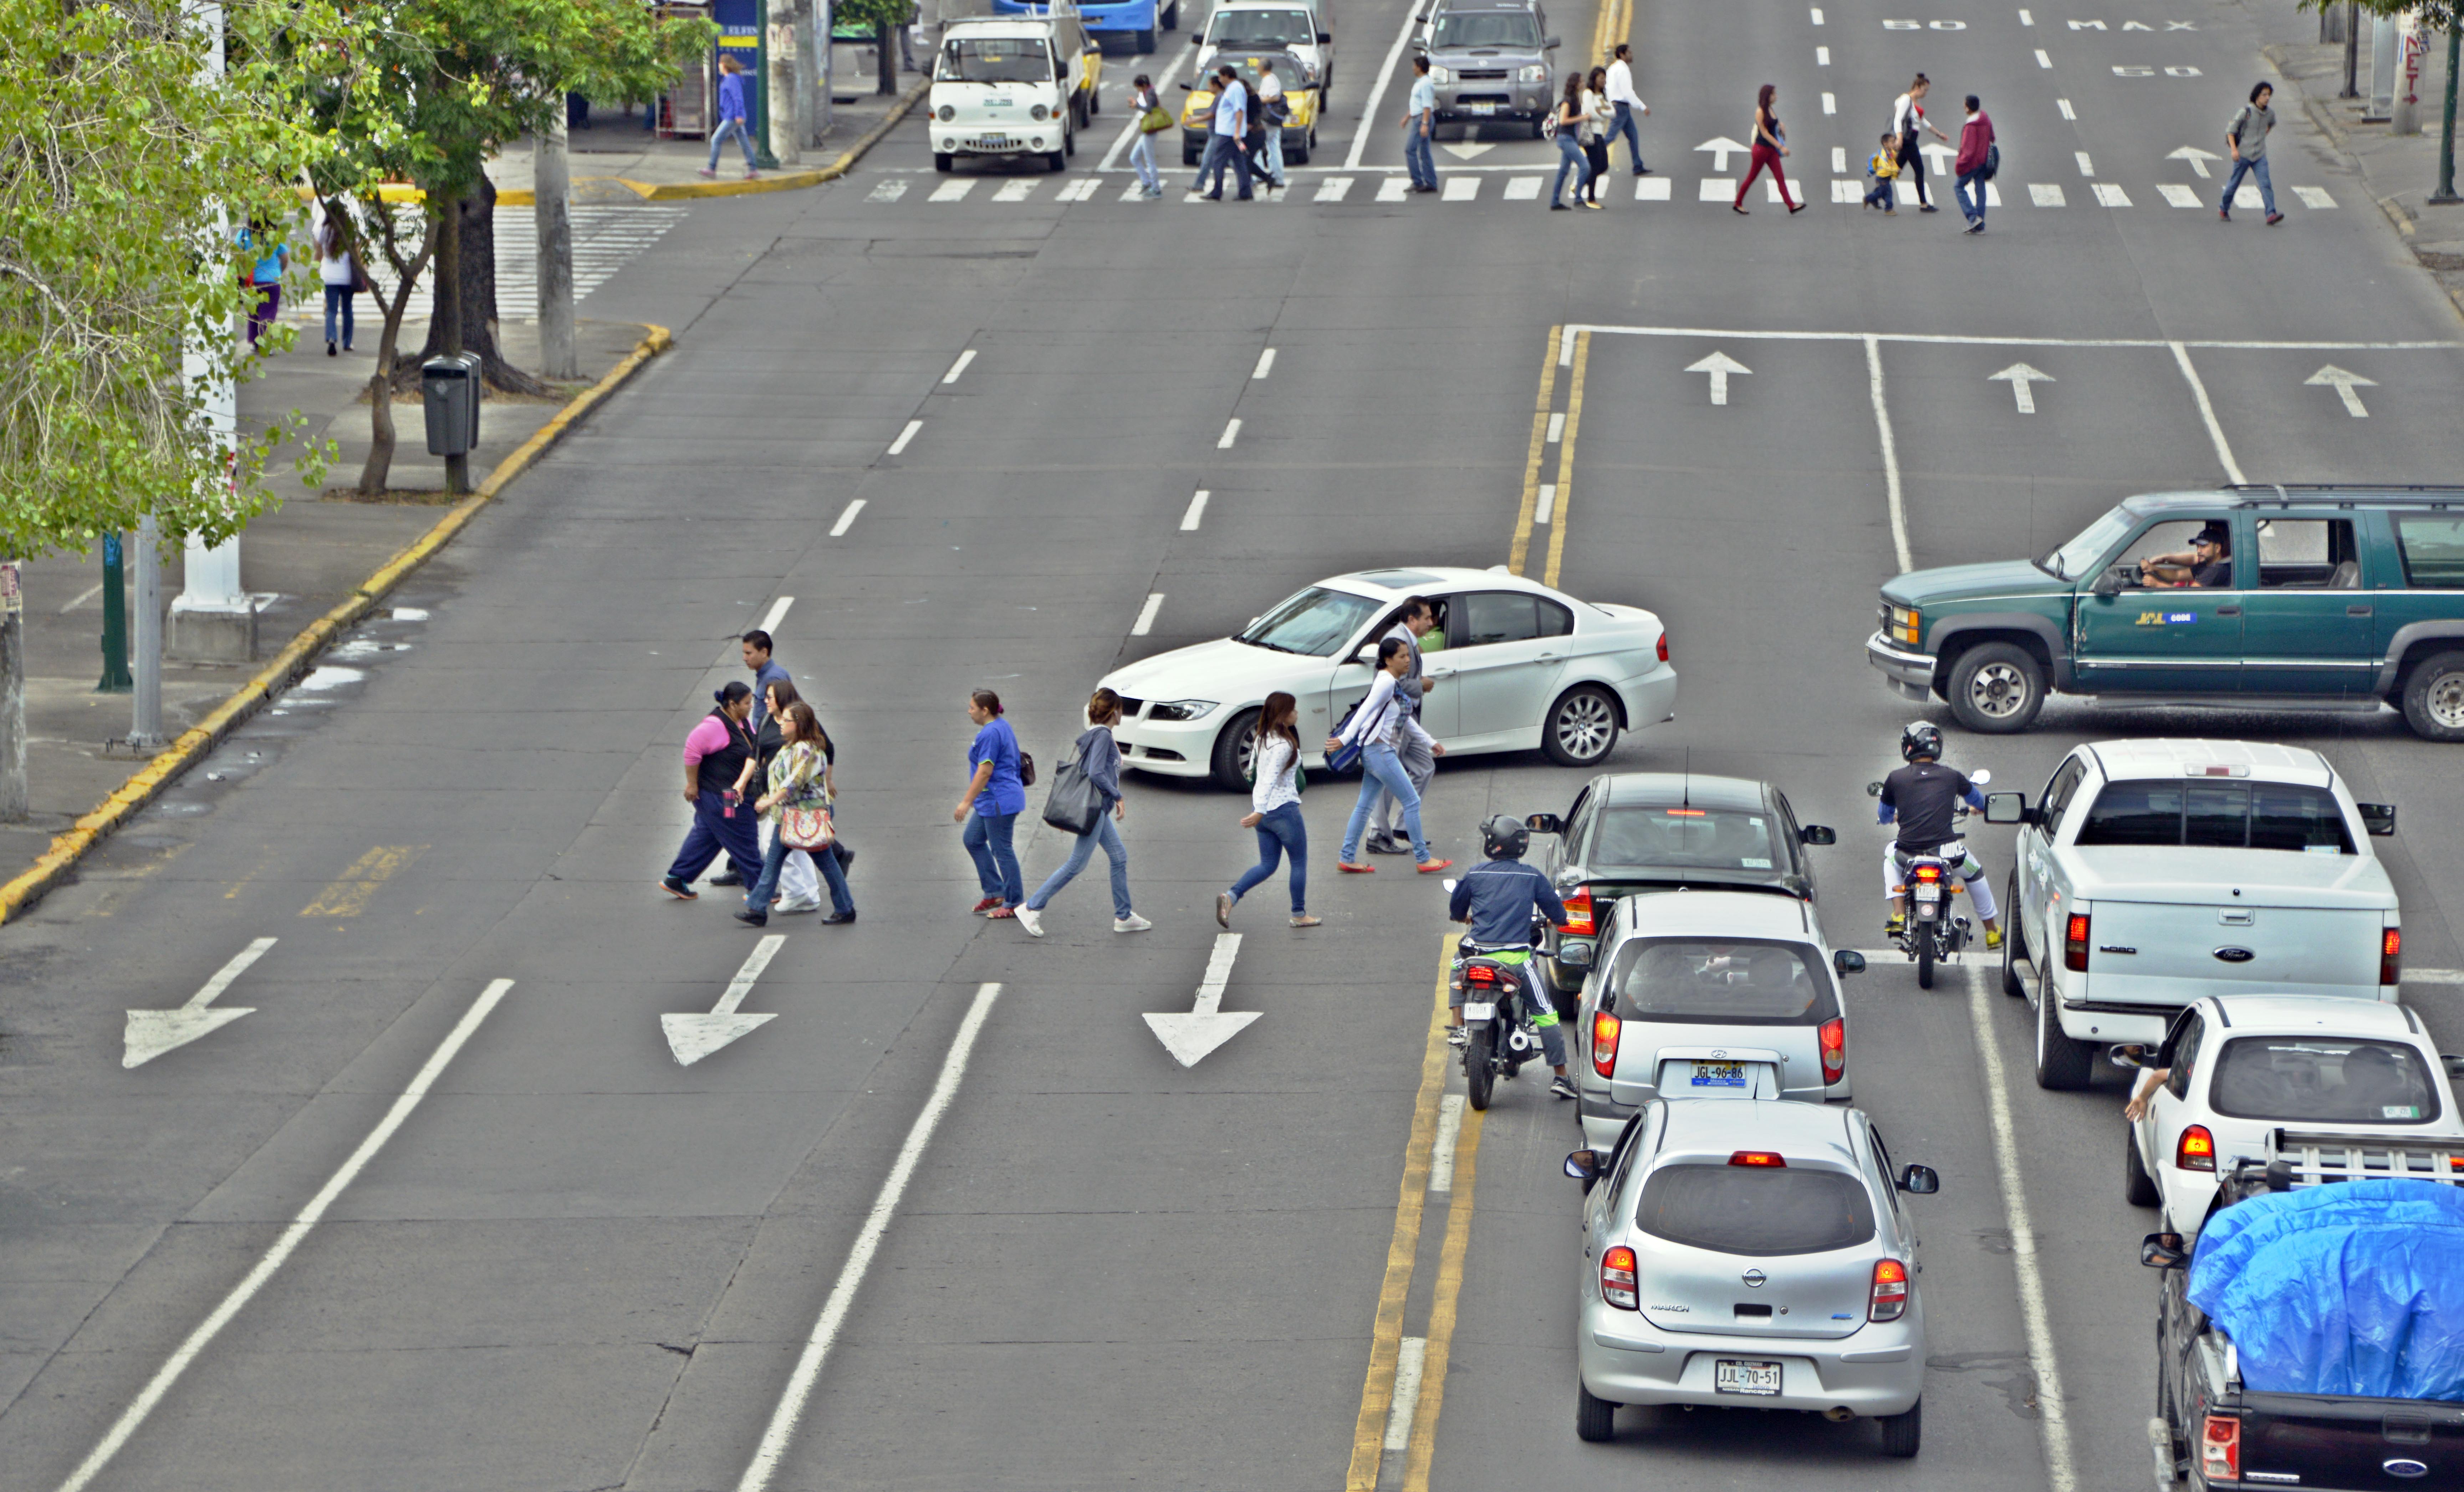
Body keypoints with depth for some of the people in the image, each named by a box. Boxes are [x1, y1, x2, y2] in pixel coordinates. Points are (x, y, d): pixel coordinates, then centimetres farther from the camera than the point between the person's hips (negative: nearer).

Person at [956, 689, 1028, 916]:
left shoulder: (990, 734, -20)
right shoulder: (1002, 727, 13)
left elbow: (985, 772, -24)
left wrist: (967, 802, -21)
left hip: (999, 801, -11)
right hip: (992, 802, 11)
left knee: (1002, 850, -2)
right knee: (973, 840, 17)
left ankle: (1014, 904, 6)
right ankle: (994, 893, 21)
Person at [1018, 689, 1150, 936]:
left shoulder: (1095, 735, 13)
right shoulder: (1103, 736, -16)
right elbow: (1096, 774, -24)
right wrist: (1118, 797, -16)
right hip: (1094, 808, -10)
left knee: (1119, 857, 12)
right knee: (1077, 864, -7)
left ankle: (1124, 917, 17)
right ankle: (1032, 908, -5)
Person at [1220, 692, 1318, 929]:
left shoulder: (1263, 739, 8)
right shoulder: (1284, 744, -19)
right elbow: (1270, 780, -25)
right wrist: (1260, 812, -29)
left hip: (1262, 808, 8)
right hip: (1284, 809, -8)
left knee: (1267, 865, 12)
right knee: (1299, 863, 9)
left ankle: (1231, 897, -7)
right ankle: (1299, 915, 17)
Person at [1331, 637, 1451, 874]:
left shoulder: (1395, 683, 15)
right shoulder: (1386, 682, -15)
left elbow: (1406, 719, 24)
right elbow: (1365, 711, -25)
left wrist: (1430, 742, 27)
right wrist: (1344, 739, -32)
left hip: (1379, 751, 10)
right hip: (1379, 750, -10)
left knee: (1365, 805, 12)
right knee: (1412, 801, -3)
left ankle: (1347, 859, 15)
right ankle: (1423, 859, 3)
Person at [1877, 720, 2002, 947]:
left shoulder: (1896, 779, 3)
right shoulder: (1951, 777, 5)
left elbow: (1884, 817, 18)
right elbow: (1980, 802, 25)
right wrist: (1976, 807, 51)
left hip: (1908, 853, 0)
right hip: (1946, 850, 0)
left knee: (1891, 857, 37)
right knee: (1975, 874, 32)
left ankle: (1898, 916, 22)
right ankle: (1992, 931, 42)